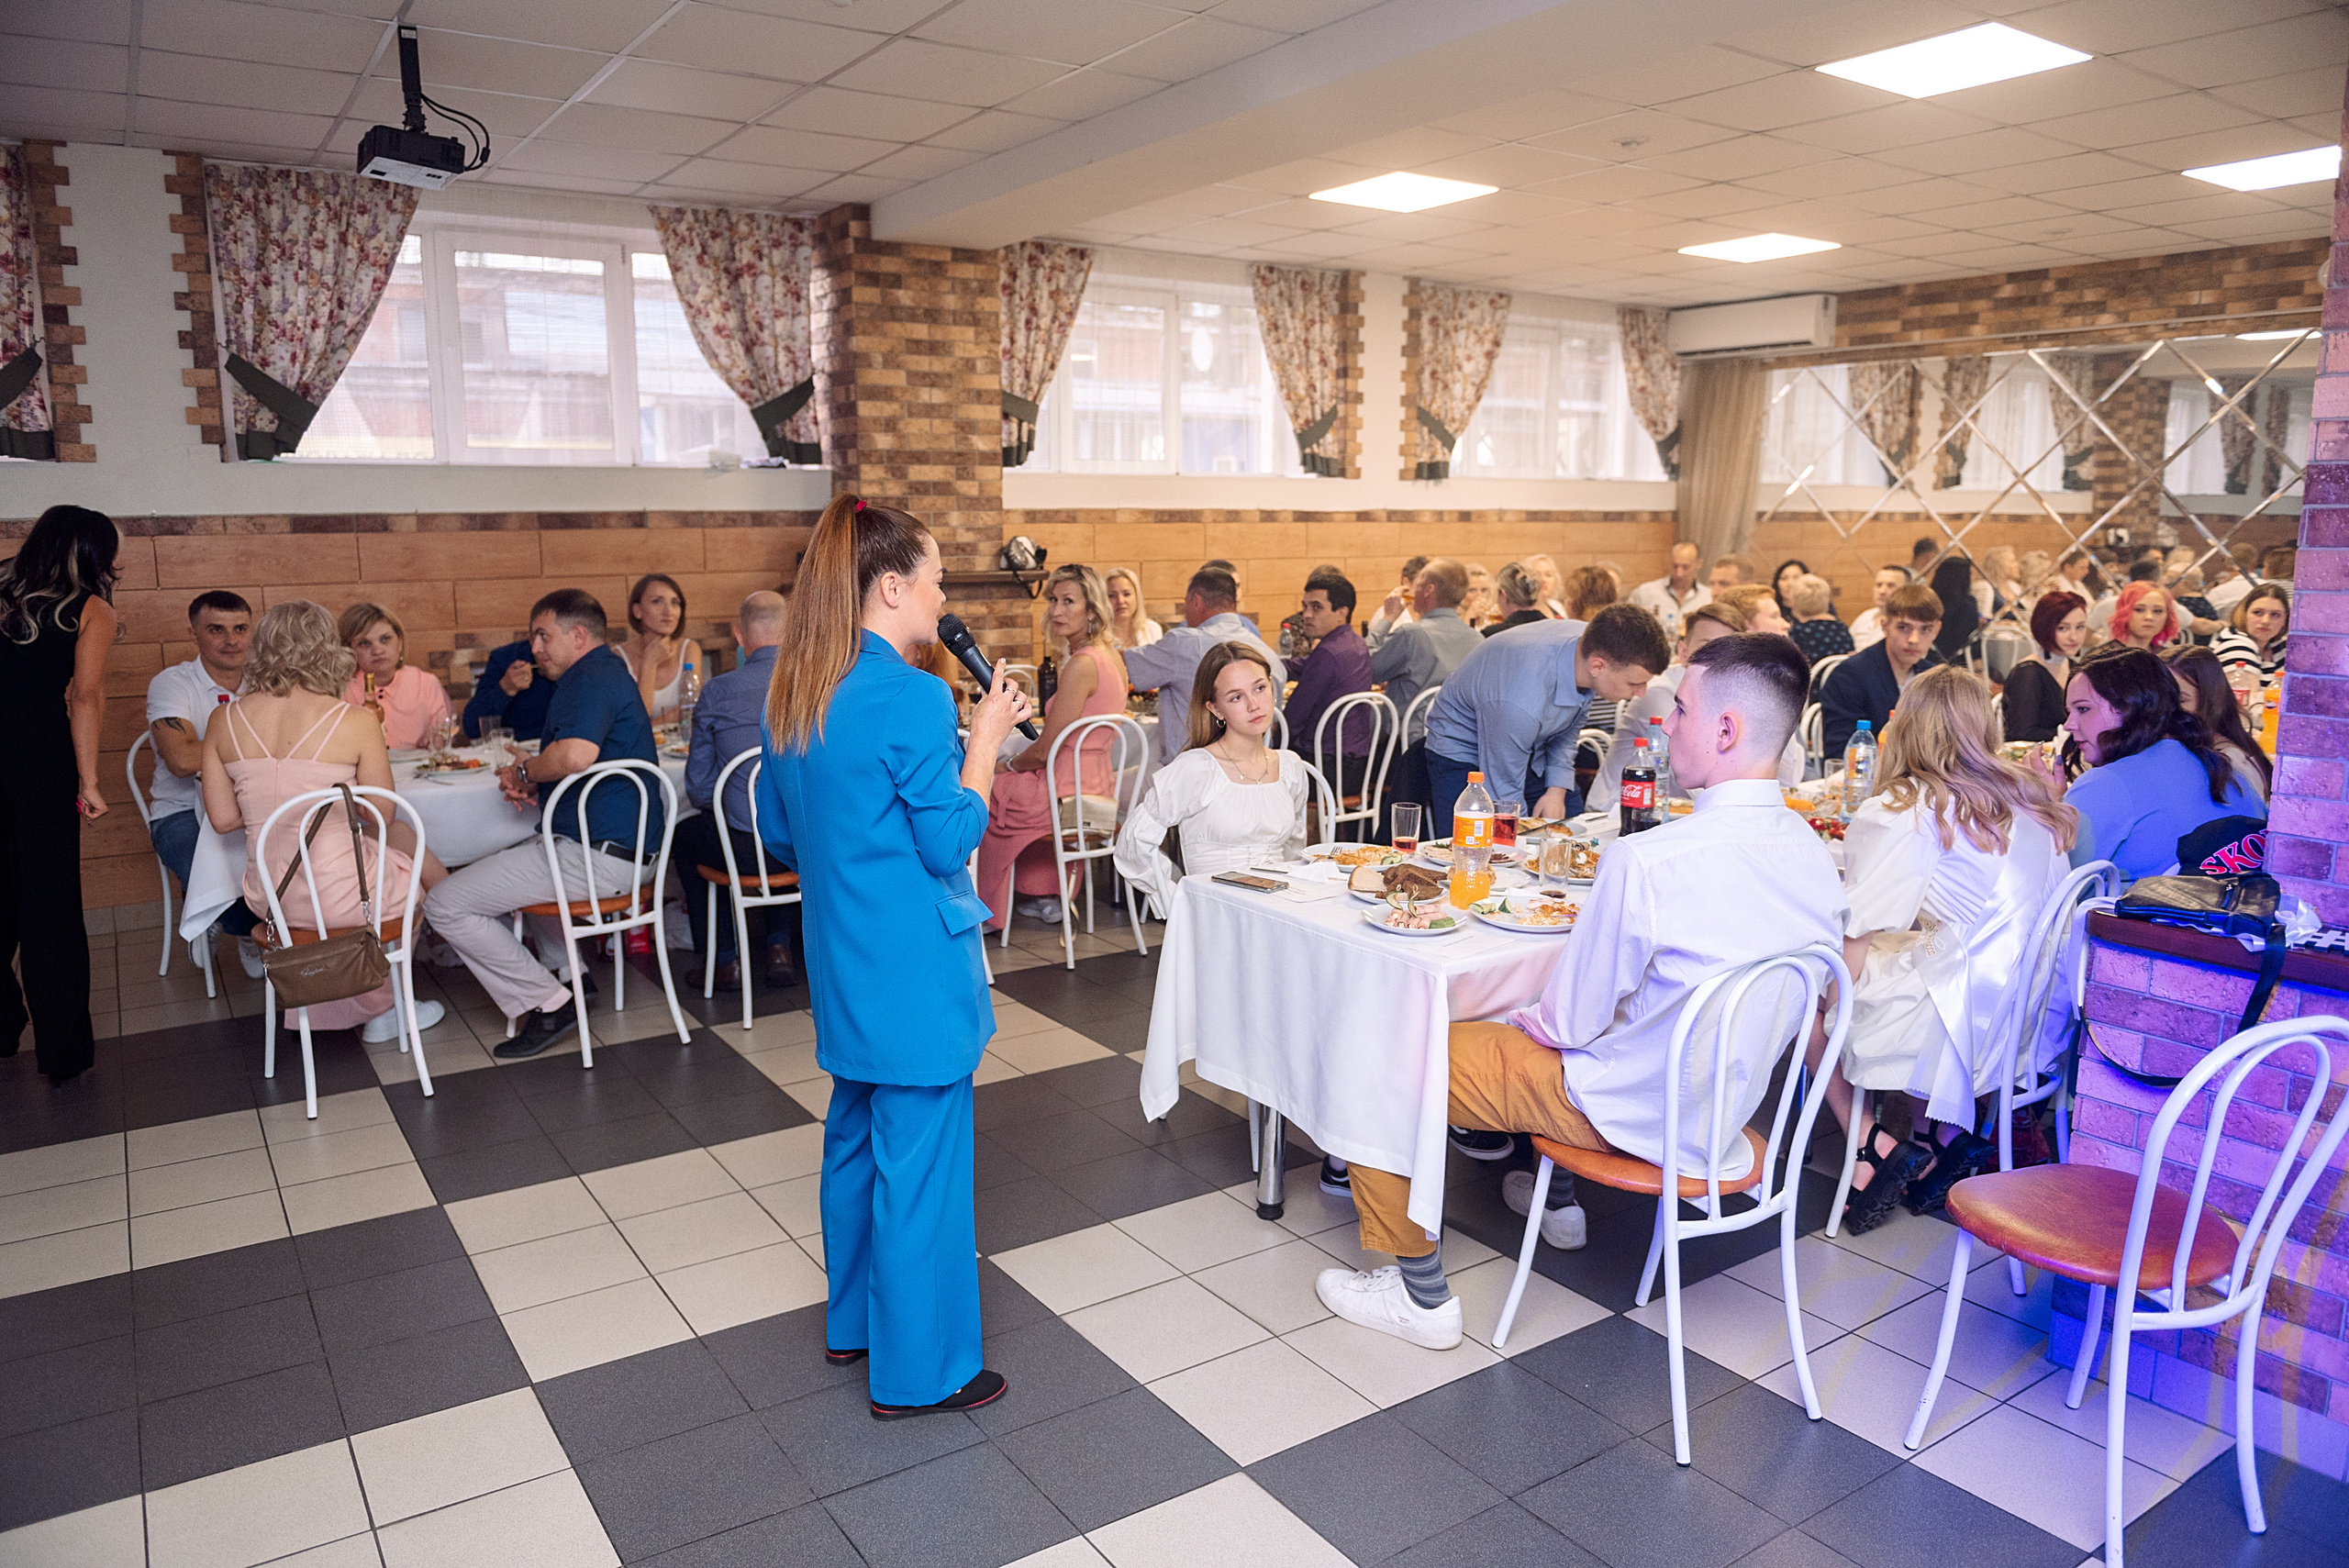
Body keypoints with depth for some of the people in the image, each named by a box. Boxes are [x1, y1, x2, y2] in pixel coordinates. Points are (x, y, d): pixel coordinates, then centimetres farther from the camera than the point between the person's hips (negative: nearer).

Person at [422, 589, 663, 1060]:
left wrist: (525, 769, -13)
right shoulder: (610, 671, 19)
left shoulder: (592, 678, -15)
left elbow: (575, 756, -34)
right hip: (623, 845, 11)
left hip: (595, 855, -11)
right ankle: (567, 973, 27)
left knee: (444, 905, -7)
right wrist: (529, 781, 5)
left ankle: (544, 1003, -3)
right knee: (495, 867, 36)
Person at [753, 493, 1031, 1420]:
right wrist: (985, 738, -11)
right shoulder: (913, 697, -21)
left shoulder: (792, 694, 5)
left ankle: (854, 1321, 38)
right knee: (917, 1159, 3)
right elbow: (951, 843, -17)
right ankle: (919, 1370, 17)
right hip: (916, 968, -9)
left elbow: (776, 831, 13)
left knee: (856, 1135, 21)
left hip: (842, 961, 9)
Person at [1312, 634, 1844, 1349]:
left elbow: (1569, 1023, -20)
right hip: (1727, 1111, 8)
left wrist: (1524, 1019, 4)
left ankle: (1420, 1294, 10)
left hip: (1635, 1117, -8)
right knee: (1522, 1027, 33)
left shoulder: (1647, 862, -31)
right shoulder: (1814, 855, -7)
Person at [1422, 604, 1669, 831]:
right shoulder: (1521, 703, -41)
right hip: (1465, 754, -7)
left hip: (1534, 754, 7)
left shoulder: (1594, 643, -18)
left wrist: (1557, 790, -3)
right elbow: (1504, 793, -27)